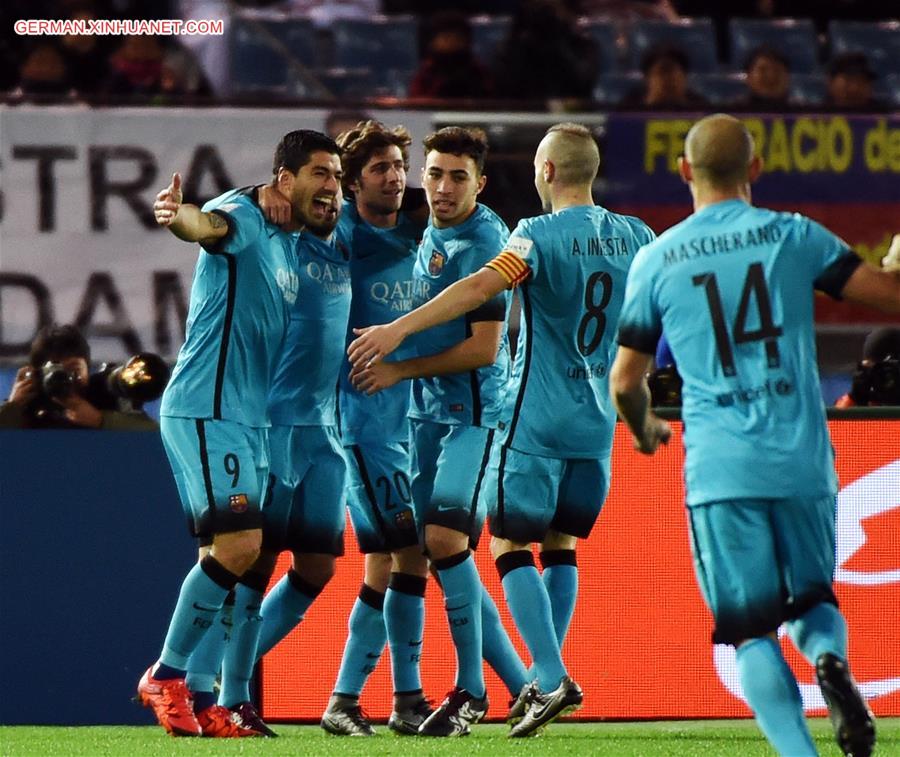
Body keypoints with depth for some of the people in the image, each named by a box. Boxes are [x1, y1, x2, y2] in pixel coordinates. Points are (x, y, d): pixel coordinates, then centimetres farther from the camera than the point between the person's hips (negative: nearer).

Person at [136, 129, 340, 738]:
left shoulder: (296, 249, 16)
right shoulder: (246, 217, -10)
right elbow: (210, 224, -33)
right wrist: (179, 217, -57)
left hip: (250, 419, 9)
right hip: (206, 409, -9)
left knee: (231, 556, 8)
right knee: (239, 544, -16)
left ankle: (201, 700, 12)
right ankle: (166, 676, -4)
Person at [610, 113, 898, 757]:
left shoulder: (656, 260, 5)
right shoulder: (794, 236, 3)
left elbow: (625, 381, 11)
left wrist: (645, 430, 32)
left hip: (719, 468, -1)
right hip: (802, 460, 1)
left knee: (752, 631, 4)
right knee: (812, 599, 20)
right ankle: (831, 658, -14)